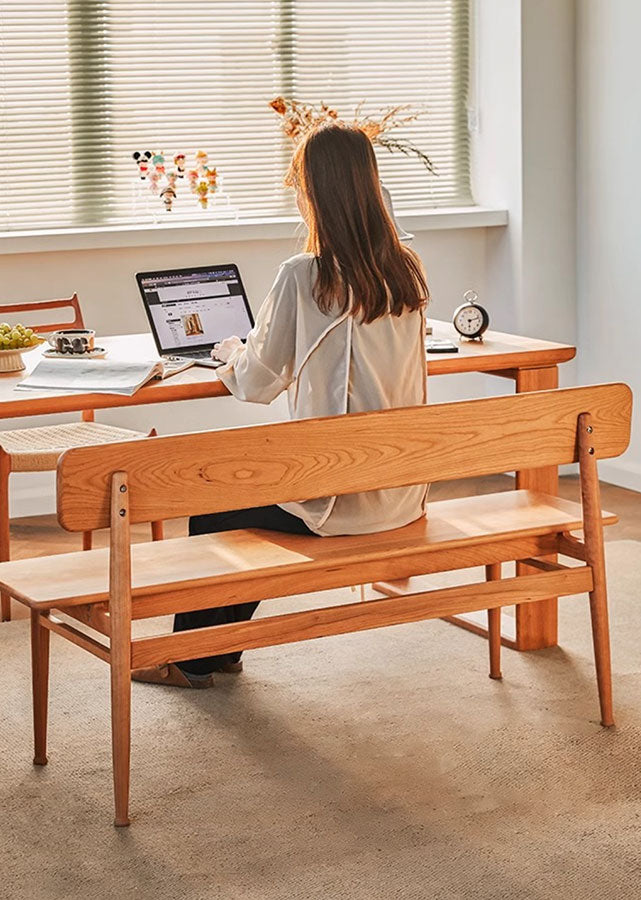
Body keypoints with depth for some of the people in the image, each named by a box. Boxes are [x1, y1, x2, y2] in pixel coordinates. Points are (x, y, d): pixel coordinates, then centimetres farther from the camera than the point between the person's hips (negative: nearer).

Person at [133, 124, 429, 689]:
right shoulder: (407, 273, 3)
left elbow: (257, 383, -5)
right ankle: (219, 649, 40)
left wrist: (230, 349, 17)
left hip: (340, 499, -7)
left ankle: (192, 658, 34)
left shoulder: (304, 277, -16)